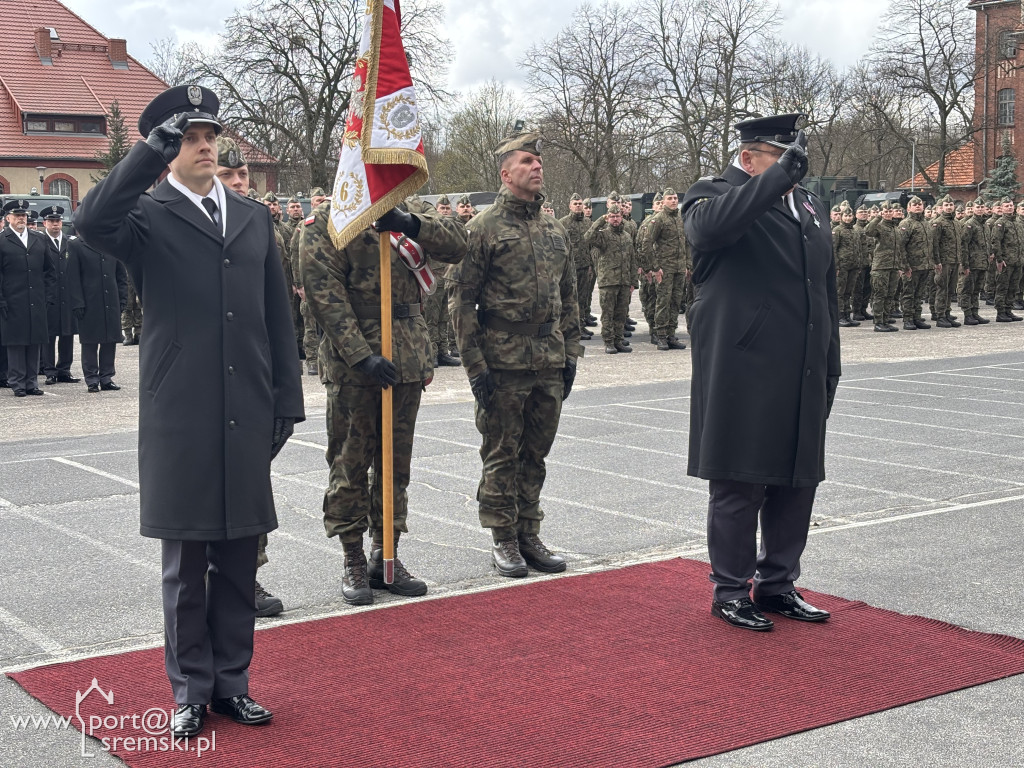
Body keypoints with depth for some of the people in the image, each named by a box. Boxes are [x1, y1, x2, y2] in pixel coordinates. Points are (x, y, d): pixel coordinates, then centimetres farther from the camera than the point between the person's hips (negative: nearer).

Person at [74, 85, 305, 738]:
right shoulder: (147, 216, -1)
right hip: (179, 419, -3)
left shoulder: (255, 218, 12)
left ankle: (232, 682, 23)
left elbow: (277, 318, 12)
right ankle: (191, 690, 18)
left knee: (239, 559, 10)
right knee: (185, 563, 6)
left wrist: (286, 401, 7)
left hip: (247, 418, 4)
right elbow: (92, 223, -25)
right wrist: (153, 150, -21)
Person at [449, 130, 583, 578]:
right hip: (503, 363, -5)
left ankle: (529, 536, 21)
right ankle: (504, 541, 13)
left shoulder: (555, 231, 12)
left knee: (535, 453, 11)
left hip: (549, 363, 5)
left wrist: (571, 353, 12)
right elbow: (462, 300, -7)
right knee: (502, 455, 3)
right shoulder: (484, 228, -5)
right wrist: (475, 364, -12)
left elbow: (568, 297, 18)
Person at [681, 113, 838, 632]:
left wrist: (830, 366, 19)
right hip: (741, 378, -7)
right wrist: (780, 175, -27)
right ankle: (730, 590, 14)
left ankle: (777, 584, 25)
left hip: (802, 381, 7)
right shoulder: (713, 196, -3)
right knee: (738, 487, 1)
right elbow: (710, 225, -30)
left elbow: (827, 293, 22)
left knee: (796, 484, 12)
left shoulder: (811, 208, 18)